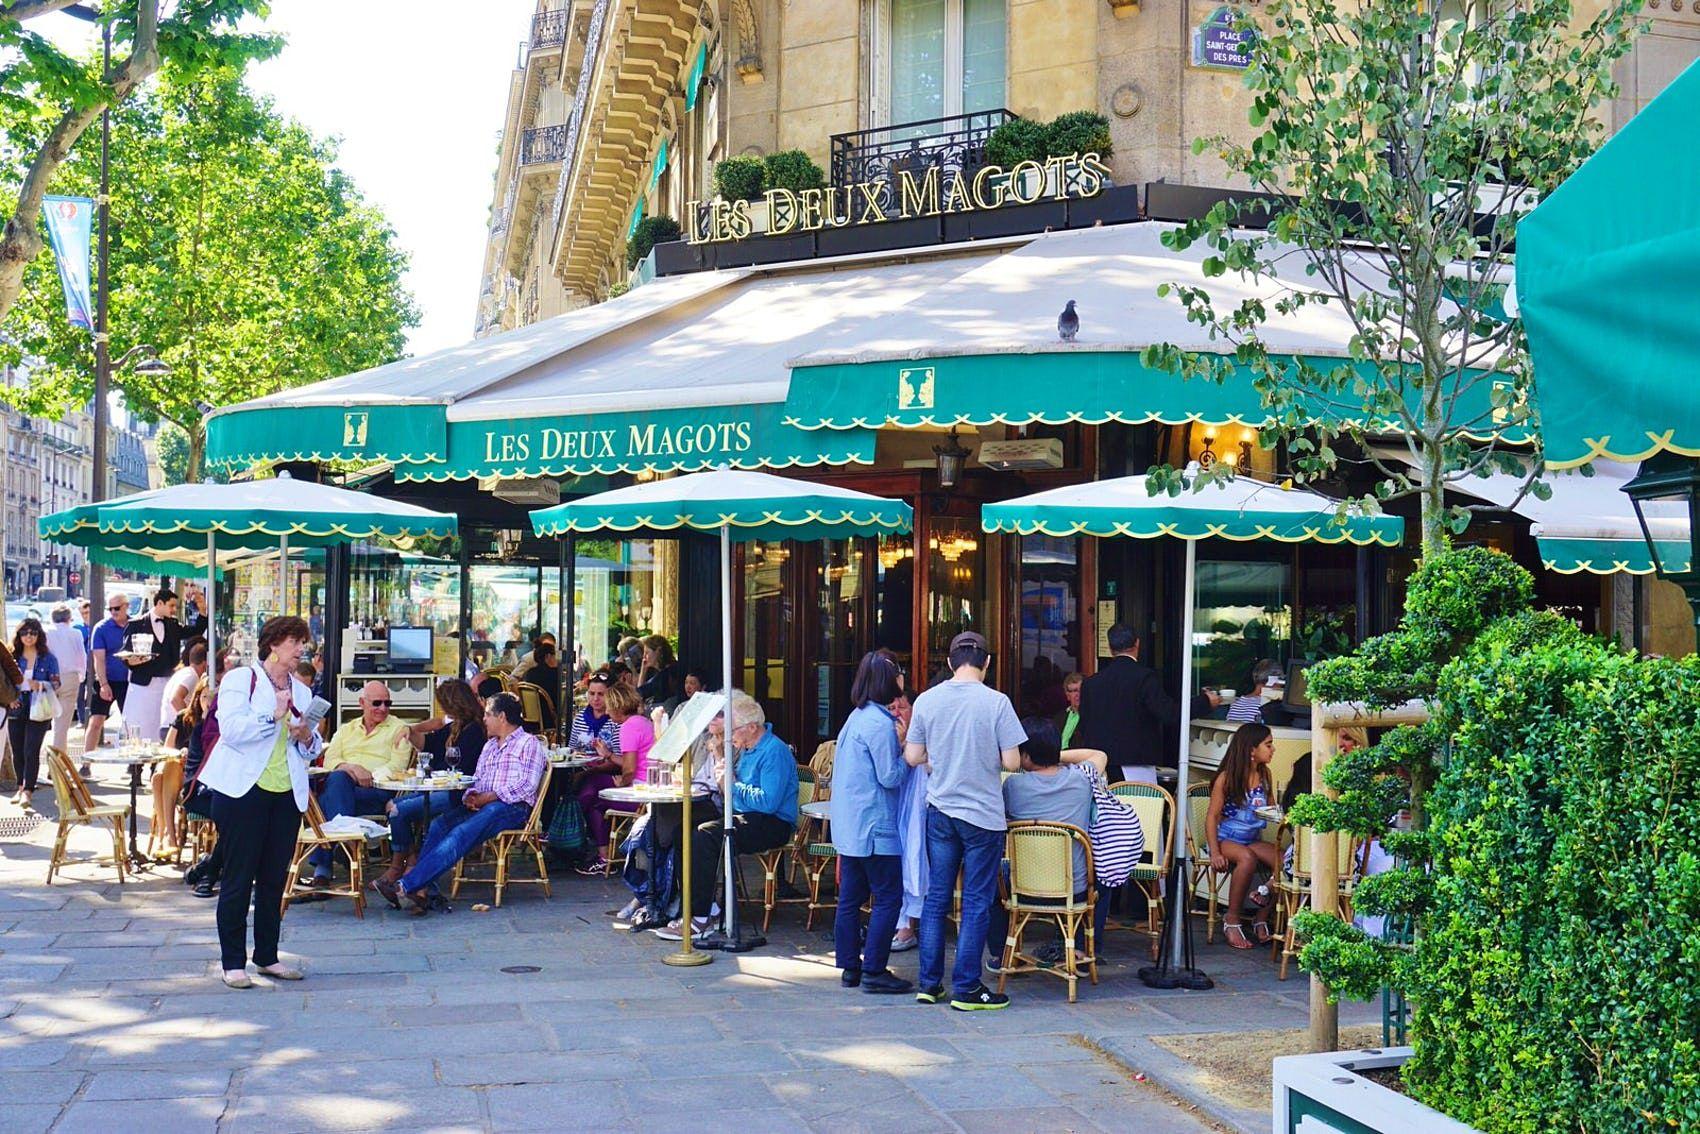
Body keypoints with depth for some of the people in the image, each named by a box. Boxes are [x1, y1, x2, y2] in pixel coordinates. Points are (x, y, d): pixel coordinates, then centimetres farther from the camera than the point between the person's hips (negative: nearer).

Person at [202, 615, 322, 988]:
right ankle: (233, 961, 4)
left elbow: (313, 750, 20)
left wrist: (308, 739, -1)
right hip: (243, 790, -5)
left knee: (274, 879, 8)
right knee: (238, 879, -2)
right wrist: (273, 716, -20)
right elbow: (231, 729, -15)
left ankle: (267, 956, 16)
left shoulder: (302, 691, 17)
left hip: (287, 794, 6)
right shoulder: (240, 679, 0)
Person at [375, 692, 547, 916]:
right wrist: (471, 796, -3)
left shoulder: (529, 743, 4)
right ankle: (421, 891, -36)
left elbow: (527, 785, -9)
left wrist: (487, 798, -15)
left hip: (513, 807, -7)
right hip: (481, 805, 7)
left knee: (461, 833, -31)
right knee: (437, 825, -22)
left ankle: (406, 885, -41)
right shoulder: (489, 746, 29)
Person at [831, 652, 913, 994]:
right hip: (874, 826, -9)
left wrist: (899, 745, 12)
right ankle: (874, 971, -4)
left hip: (849, 824, 10)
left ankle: (850, 967, 16)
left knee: (851, 897, 11)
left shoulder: (855, 718, 13)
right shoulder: (880, 723, -16)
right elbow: (890, 777, -16)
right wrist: (909, 753, -1)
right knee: (888, 897, -4)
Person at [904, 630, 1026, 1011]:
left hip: (939, 812, 4)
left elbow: (913, 757, 2)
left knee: (936, 898, 12)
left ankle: (930, 983, 16)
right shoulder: (996, 702, -12)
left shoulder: (927, 700, -2)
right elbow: (1012, 762, -12)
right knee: (977, 903, 4)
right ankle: (966, 988, 8)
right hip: (983, 815, -4)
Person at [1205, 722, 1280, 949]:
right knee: (1247, 858, -37)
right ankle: (1231, 920, -23)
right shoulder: (1227, 778, -8)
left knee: (1283, 862, -23)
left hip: (1253, 840, 5)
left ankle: (1261, 920, -7)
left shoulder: (1264, 775, 8)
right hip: (1226, 839, -5)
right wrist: (1215, 853, -19)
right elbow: (1212, 816, -9)